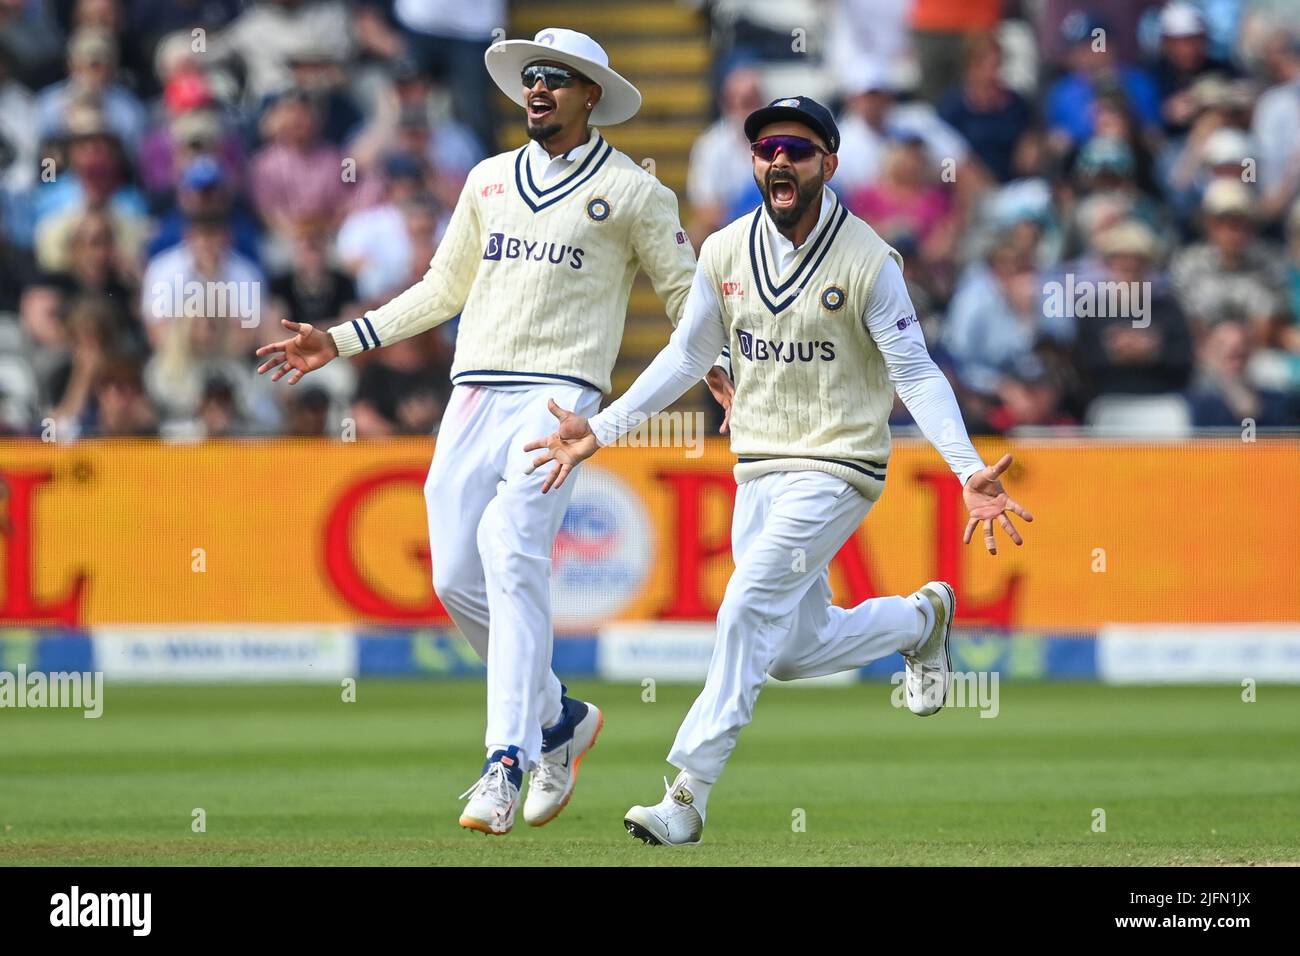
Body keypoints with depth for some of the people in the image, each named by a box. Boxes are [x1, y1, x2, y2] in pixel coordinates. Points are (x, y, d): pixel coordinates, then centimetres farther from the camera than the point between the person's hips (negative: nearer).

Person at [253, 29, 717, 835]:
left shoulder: (632, 191, 4)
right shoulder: (490, 180, 19)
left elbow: (688, 293, 5)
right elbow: (445, 287, 25)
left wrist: (723, 380, -13)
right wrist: (340, 343, 19)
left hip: (561, 393, -6)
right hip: (474, 395, 6)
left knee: (512, 555, -23)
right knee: (458, 580, -1)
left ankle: (507, 760, -26)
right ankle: (558, 718, 20)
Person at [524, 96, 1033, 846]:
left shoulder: (868, 262, -12)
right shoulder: (725, 254, 3)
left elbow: (916, 374, -11)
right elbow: (687, 357, 13)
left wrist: (969, 469, -23)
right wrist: (602, 430, 6)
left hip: (839, 468, -6)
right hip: (759, 474, 6)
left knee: (749, 610, -20)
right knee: (794, 650, 9)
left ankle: (688, 796, -18)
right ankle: (920, 619, 38)